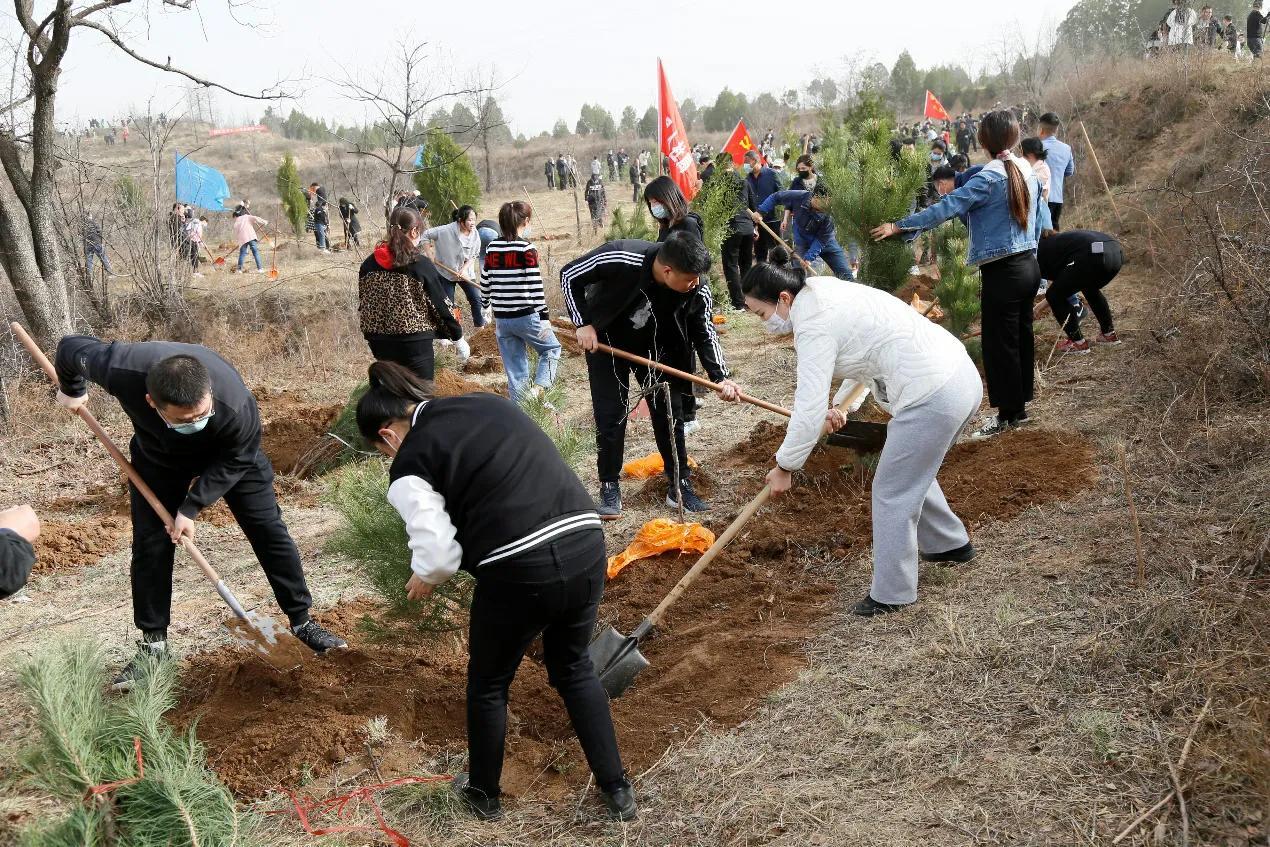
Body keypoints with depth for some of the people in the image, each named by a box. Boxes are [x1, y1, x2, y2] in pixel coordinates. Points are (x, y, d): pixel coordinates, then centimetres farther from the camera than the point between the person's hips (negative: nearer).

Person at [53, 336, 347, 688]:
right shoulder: (122, 369, -42)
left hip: (230, 454, -1)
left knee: (269, 530, -3)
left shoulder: (237, 406, -44)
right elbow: (72, 347, -18)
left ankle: (302, 622, 10)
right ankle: (153, 645, 11)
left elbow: (236, 462, -22)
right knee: (150, 545, -2)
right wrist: (71, 390, 2)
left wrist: (191, 507, -24)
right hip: (158, 458, 2)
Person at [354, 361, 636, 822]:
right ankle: (618, 790, 32)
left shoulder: (411, 464, -2)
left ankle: (484, 794, 42)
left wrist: (423, 579, 13)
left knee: (488, 684, 22)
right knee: (574, 667, 28)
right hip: (586, 545, 6)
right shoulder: (489, 402, 17)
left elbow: (438, 554, -8)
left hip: (519, 572, -6)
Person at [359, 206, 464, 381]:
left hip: (381, 345, 5)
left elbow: (363, 307, 10)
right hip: (416, 346, -5)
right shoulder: (421, 265, -12)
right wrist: (456, 333, 7)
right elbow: (441, 304, -6)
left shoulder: (368, 264, 3)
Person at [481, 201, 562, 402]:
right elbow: (535, 287, -13)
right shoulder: (527, 249, -11)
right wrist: (544, 317, -9)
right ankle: (539, 388, -6)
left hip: (501, 318, 5)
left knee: (515, 368, 12)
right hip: (526, 316, -5)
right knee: (552, 349, 15)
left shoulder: (491, 248, 4)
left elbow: (485, 282, 10)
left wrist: (485, 304, 26)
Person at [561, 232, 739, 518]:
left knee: (669, 414, 3)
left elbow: (705, 334, -10)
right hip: (606, 341, -3)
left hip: (655, 349, 3)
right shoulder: (621, 258, -36)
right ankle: (609, 487, 12)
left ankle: (681, 485, 15)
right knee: (610, 416, -2)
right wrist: (583, 324, -22)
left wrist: (721, 377, -23)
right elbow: (569, 275, -21)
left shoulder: (698, 291, -26)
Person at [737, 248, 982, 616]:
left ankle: (890, 594, 11)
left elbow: (809, 412, -20)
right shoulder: (824, 292, 13)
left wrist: (784, 467, -8)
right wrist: (840, 403, 25)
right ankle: (951, 543, 45)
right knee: (911, 472, 28)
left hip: (932, 399, -10)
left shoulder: (813, 327, -17)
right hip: (960, 376, 10)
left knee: (892, 493, 2)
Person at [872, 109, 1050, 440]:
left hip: (1003, 273, -8)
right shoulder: (1027, 170, 6)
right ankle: (1021, 403, 29)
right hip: (1030, 264, 8)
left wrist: (899, 226, -17)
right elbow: (1040, 218, 15)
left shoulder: (988, 178, -18)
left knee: (1000, 344, 2)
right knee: (1021, 337, 17)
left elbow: (946, 207, -21)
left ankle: (1008, 413, 10)